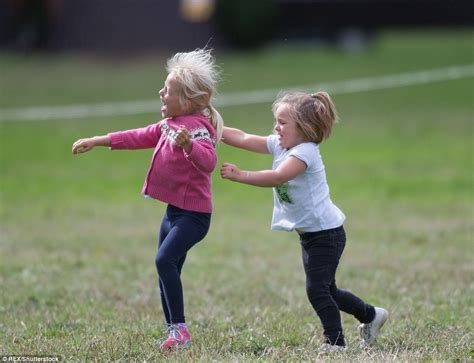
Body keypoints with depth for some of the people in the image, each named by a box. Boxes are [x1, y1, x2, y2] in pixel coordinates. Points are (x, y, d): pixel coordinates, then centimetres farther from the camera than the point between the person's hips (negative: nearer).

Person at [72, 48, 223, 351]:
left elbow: (208, 161, -36)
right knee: (168, 270, 12)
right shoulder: (169, 124, 11)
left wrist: (188, 145, -56)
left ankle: (180, 329, -23)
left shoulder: (197, 127, -19)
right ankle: (174, 333, 20)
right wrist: (98, 141, 24)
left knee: (165, 259, -26)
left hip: (193, 214, -10)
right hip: (174, 211, 10)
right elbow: (140, 137, 23)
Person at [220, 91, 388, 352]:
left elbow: (278, 177, -36)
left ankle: (335, 341, -2)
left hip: (326, 232, -10)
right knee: (327, 290, 19)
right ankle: (371, 315, 36)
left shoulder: (305, 152, -22)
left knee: (317, 289, -11)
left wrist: (240, 176, -39)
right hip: (309, 233, 10)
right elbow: (243, 139, 2)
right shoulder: (279, 145, 4)